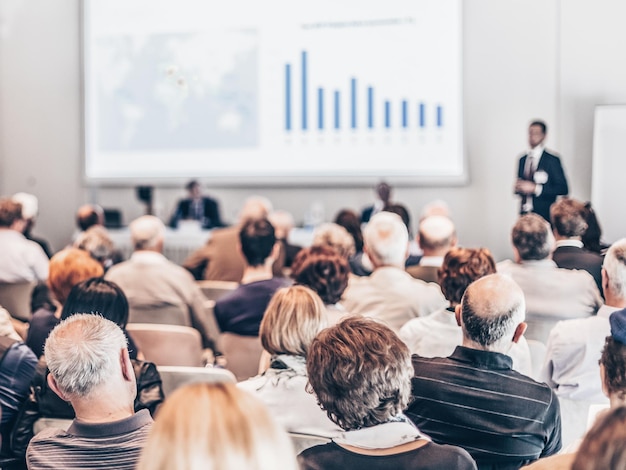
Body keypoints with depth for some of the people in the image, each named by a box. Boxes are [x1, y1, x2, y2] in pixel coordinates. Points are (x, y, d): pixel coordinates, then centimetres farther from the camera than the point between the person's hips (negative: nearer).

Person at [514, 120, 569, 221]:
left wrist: (535, 188, -13)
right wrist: (518, 187, -1)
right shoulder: (522, 160, 15)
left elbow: (563, 188, -6)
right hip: (525, 215, 4)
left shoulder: (552, 160, -1)